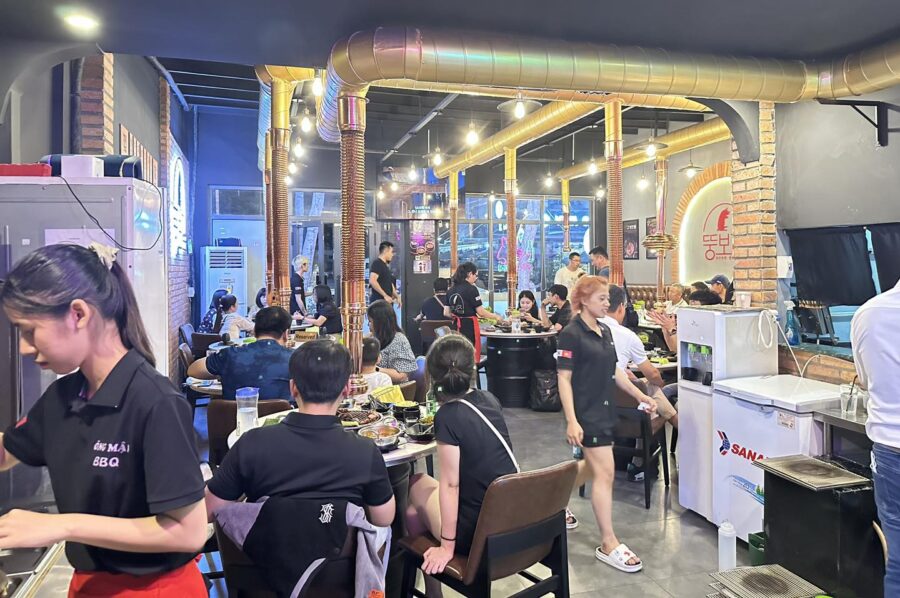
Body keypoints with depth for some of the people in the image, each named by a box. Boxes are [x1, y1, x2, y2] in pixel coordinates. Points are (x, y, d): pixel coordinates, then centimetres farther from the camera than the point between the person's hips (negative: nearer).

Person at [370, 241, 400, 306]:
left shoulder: (385, 266, 21)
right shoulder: (377, 263, -9)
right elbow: (372, 281, -22)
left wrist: (397, 296, 16)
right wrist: (385, 295, -21)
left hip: (386, 301, 10)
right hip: (378, 301, -10)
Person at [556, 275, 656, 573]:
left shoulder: (605, 331, 10)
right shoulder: (572, 334, -14)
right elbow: (564, 379, -17)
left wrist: (639, 395, 11)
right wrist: (571, 421, -23)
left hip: (605, 409, 9)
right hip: (586, 412, -9)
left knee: (592, 466, 20)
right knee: (605, 472, -7)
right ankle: (608, 543, 3)